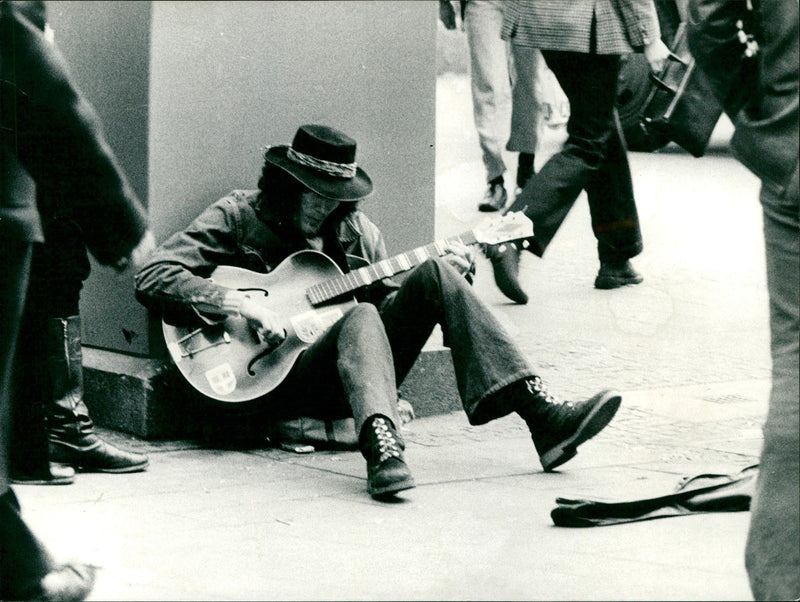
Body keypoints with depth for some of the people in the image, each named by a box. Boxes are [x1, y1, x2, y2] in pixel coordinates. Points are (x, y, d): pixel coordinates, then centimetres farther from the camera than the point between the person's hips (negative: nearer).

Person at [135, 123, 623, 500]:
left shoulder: (355, 231, 18)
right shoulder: (239, 217, 1)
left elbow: (391, 297, 21)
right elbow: (152, 278, -9)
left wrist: (451, 276, 2)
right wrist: (242, 303, -21)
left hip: (357, 367, 5)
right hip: (283, 378, -5)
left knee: (436, 274, -14)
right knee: (361, 316, -36)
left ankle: (546, 421, -28)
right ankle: (383, 452, -66)